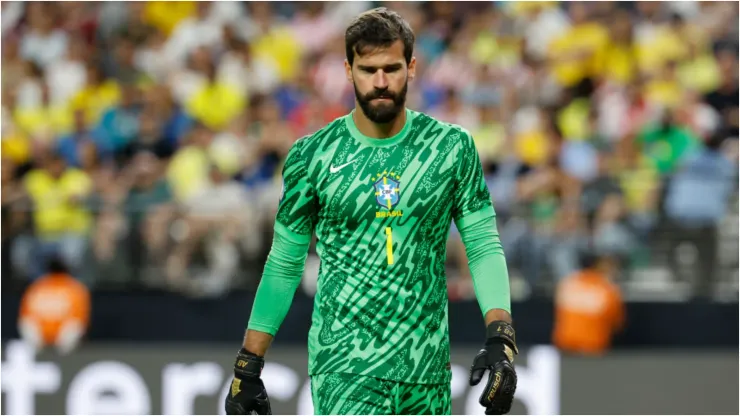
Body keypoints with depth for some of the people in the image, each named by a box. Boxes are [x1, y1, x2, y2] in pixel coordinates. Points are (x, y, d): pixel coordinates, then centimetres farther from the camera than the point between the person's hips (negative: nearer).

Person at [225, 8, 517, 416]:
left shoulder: (452, 148, 2)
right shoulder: (313, 156, 0)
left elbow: (484, 247, 3)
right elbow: (284, 264, 7)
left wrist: (501, 341, -11)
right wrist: (247, 368, 6)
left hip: (427, 370, 3)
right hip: (343, 367, -2)